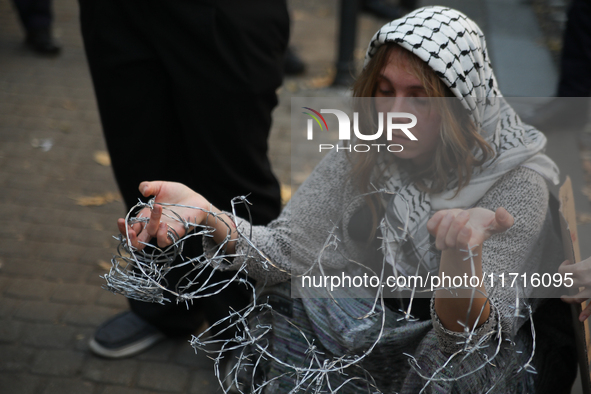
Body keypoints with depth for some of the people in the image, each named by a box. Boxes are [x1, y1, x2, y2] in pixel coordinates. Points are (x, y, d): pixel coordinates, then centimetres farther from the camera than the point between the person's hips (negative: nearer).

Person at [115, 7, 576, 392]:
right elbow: (291, 251, -14)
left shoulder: (519, 183, -21)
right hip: (385, 319, 4)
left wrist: (462, 254, -48)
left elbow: (469, 336, -27)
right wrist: (208, 215, -31)